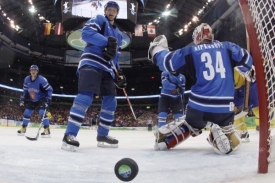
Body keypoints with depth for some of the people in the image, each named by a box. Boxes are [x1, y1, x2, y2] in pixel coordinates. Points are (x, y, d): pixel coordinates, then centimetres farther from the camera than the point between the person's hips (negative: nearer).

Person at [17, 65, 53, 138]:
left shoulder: (41, 79, -21)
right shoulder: (26, 79, -4)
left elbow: (49, 89, -19)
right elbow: (25, 91, 11)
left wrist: (48, 99, -26)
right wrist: (22, 99, 6)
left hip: (42, 99, -6)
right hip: (32, 100, 6)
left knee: (42, 112, -24)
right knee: (26, 113, 4)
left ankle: (47, 130, -19)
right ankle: (23, 129, 23)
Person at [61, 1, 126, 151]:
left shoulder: (118, 34, 29)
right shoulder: (98, 19, 8)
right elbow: (86, 33, -13)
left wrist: (119, 74, 15)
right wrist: (107, 41, -23)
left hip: (107, 69, 8)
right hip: (91, 63, -8)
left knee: (110, 102, 3)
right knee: (85, 96, -24)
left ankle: (102, 135, 13)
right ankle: (69, 135, -23)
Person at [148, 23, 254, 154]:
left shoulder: (190, 51, 4)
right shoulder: (227, 47, 8)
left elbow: (167, 62, 6)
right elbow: (246, 59, 12)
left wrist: (156, 48, 25)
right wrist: (249, 74, 34)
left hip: (199, 104, 1)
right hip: (224, 105, -1)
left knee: (190, 124, 30)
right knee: (226, 130, 21)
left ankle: (162, 140, 24)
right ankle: (220, 132, -10)